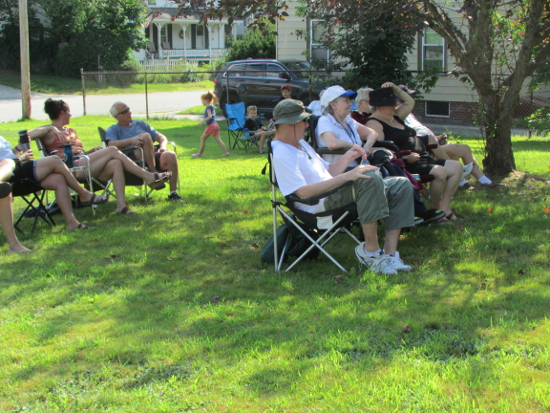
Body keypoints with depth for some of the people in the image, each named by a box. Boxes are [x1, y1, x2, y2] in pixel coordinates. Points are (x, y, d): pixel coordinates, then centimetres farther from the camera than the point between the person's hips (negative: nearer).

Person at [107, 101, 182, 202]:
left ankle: (173, 193, -25)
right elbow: (111, 145, -7)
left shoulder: (140, 124, 29)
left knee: (171, 156, -30)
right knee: (146, 136, -31)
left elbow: (162, 138, 23)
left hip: (153, 156, 4)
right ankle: (153, 174, -31)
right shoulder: (113, 129, 16)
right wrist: (131, 140, -22)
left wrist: (163, 146, -1)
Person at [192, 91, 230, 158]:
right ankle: (226, 152, -1)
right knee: (218, 139, 6)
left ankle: (199, 153, 8)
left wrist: (202, 121, -21)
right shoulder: (212, 106, 16)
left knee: (202, 138, 3)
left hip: (211, 125, -9)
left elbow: (210, 116, -23)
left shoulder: (208, 107, -12)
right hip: (215, 124, 9)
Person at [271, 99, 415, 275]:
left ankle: (389, 253, -10)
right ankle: (370, 251, -23)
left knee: (401, 185, 0)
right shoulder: (281, 154, -12)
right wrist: (346, 176, -24)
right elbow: (303, 192, -23)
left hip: (334, 193, 11)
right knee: (371, 178, -34)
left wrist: (348, 157, 6)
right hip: (319, 204, -11)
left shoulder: (301, 143, 22)